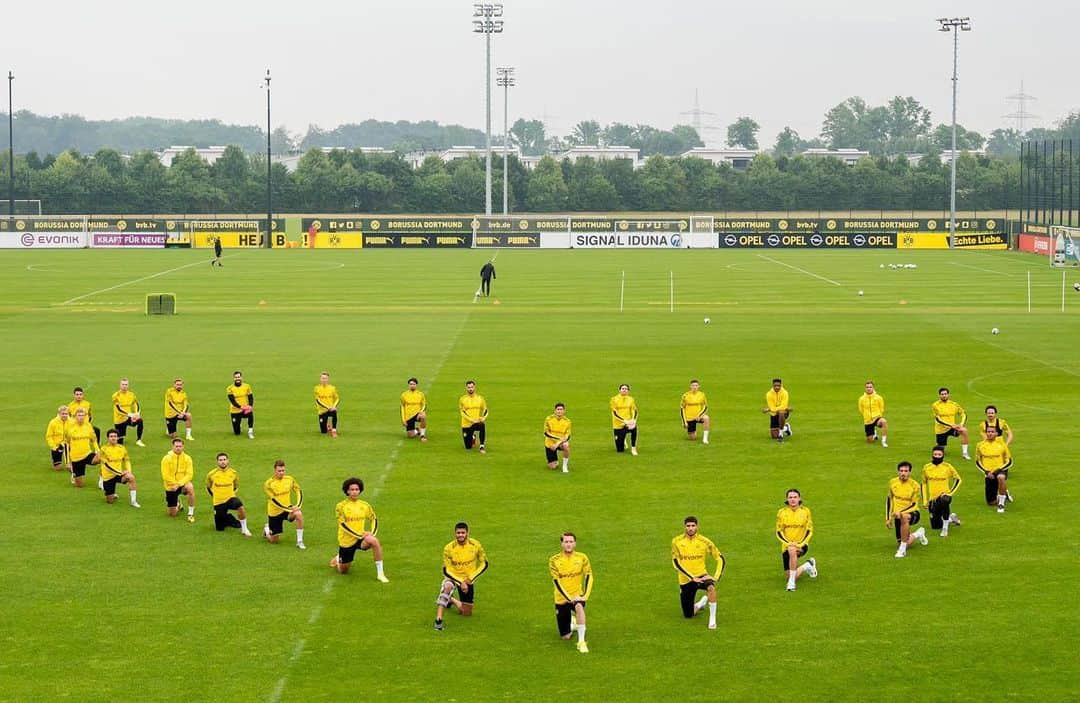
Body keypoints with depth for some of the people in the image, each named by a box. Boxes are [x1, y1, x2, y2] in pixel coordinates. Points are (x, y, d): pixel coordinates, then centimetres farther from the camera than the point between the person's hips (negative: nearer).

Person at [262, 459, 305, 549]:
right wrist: (289, 509, -29)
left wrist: (297, 506, -17)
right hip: (274, 512, -2)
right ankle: (267, 529, 41)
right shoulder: (268, 483, -18)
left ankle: (299, 542, -19)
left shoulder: (289, 479, -6)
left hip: (288, 508, 2)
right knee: (273, 541, 5)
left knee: (299, 514, -32)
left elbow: (299, 492, 1)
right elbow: (274, 501, -23)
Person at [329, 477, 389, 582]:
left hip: (361, 537, 2)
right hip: (346, 541, -1)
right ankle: (338, 558, 48)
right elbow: (343, 525, -16)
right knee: (343, 571, 10)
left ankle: (380, 574, -25)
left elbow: (374, 519, 13)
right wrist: (360, 535, -22)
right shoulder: (341, 506, -10)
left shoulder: (365, 506, 1)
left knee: (374, 541, -33)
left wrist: (372, 533, -6)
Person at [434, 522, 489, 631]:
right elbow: (446, 570, -14)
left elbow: (484, 564, -2)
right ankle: (438, 619, -40)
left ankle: (451, 600, 37)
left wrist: (470, 578, -13)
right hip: (453, 577, -2)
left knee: (467, 613, 6)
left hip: (468, 580, 3)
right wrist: (461, 582, -24)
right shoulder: (449, 548, -19)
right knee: (447, 587, -40)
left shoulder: (475, 545, -14)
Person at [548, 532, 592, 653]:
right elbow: (556, 582, -13)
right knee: (566, 637, 3)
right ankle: (572, 623, 40)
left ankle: (581, 642, -32)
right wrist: (570, 598, -22)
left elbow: (589, 577, -6)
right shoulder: (554, 561, -9)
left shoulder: (582, 558, -4)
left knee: (579, 607, -39)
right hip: (562, 599, 1)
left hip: (577, 595, -1)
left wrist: (585, 596, -21)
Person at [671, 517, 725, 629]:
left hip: (701, 575, -1)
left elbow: (720, 559, -1)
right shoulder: (677, 541, -7)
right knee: (688, 615, 7)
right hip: (685, 580, 1)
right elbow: (676, 563, -10)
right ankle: (700, 605, 42)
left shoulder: (704, 541, -7)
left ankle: (712, 619, -23)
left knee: (711, 587, -38)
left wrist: (716, 577, -14)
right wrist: (692, 578, -18)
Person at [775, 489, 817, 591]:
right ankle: (807, 566, 32)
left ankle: (792, 582, -30)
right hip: (786, 547, 3)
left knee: (792, 550, -40)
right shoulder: (781, 512, 1)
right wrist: (788, 543, -17)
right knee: (788, 576, -1)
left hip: (802, 545, -3)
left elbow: (809, 531, -1)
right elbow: (779, 532, 0)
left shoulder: (805, 511, -1)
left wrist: (800, 544, -17)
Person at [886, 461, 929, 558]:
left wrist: (901, 512, -30)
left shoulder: (914, 485, -13)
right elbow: (889, 499, 13)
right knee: (907, 544, -1)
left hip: (912, 513, -5)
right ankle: (919, 534, 37)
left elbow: (914, 505, -14)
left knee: (904, 517, -43)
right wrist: (888, 518, 11)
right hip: (898, 515, 5)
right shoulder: (892, 482, 0)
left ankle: (902, 550, -33)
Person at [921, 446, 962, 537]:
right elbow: (924, 484, 13)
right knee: (935, 526, 5)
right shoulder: (926, 467, 2)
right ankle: (951, 518, 39)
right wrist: (924, 501, 8)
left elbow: (958, 480, 5)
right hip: (932, 499, 4)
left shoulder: (947, 467, -5)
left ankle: (945, 527, -22)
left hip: (944, 496, -4)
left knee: (944, 500, -42)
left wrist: (950, 493, -7)